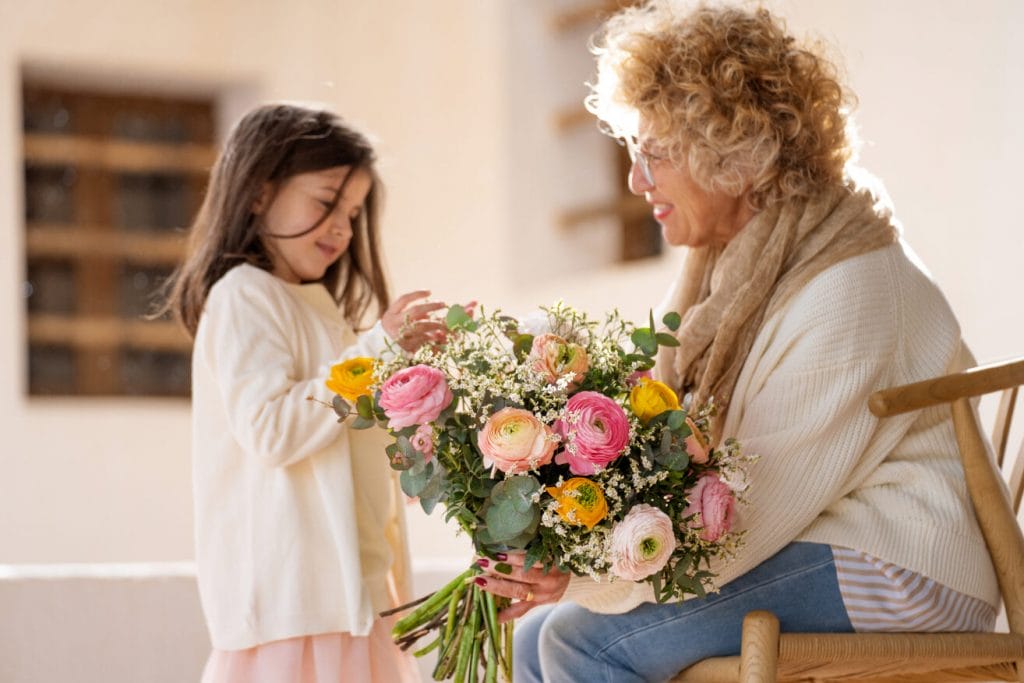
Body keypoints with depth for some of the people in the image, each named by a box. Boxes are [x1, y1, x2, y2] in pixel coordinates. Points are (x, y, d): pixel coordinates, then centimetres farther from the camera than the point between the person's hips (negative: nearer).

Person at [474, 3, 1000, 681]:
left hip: (892, 574, -9)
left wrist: (593, 580, -19)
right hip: (800, 544, 9)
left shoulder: (847, 294, -20)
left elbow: (763, 505, -21)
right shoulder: (740, 258, 9)